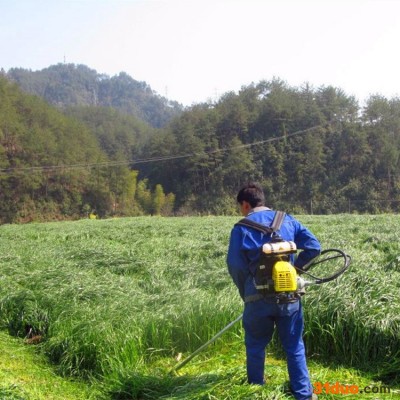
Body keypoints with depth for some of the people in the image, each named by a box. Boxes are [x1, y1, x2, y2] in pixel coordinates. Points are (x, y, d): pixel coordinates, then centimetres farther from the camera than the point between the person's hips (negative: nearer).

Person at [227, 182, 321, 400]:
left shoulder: (242, 228, -3)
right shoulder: (287, 220, 7)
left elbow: (235, 265, -8)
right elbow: (313, 247, 2)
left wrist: (245, 294, 7)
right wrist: (294, 267, 13)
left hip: (259, 298, -2)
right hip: (289, 296, 2)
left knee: (255, 347, 15)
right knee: (294, 347, 13)